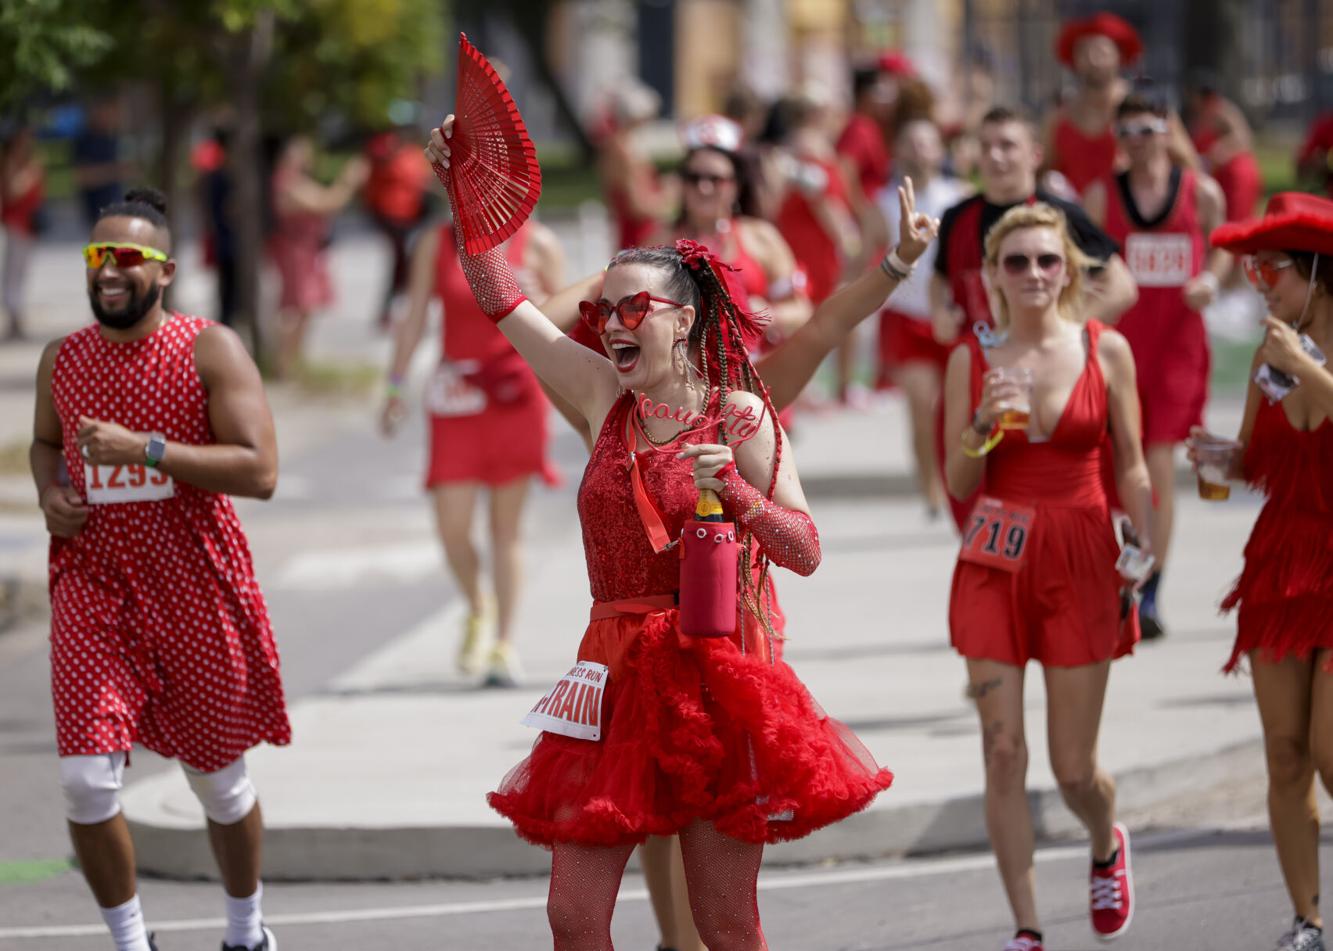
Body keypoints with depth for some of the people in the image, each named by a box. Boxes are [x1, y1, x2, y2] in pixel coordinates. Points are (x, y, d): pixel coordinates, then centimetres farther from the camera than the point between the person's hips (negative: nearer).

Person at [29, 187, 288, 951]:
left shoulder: (210, 350, -8)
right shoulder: (62, 359, 6)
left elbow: (259, 471, -16)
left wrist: (145, 449, -23)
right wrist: (50, 492, 3)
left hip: (195, 593, -2)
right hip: (92, 588, 2)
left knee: (219, 778, 11)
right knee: (86, 782, -11)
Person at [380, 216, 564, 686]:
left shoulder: (537, 244, 1)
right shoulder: (435, 245, 4)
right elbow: (414, 319, 8)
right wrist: (395, 387, 5)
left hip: (516, 393, -1)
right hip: (457, 395, 1)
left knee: (506, 524, 1)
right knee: (452, 528, -5)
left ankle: (505, 644, 9)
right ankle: (478, 609, 24)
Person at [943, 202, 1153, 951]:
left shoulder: (1107, 350, 1)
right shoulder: (972, 360, 2)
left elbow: (1131, 467, 6)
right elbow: (958, 483, 2)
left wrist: (1145, 557, 0)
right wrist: (983, 426, -17)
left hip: (1082, 559, -1)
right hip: (995, 562, 1)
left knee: (1074, 768, 3)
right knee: (1003, 754, -6)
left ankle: (1108, 847, 38)